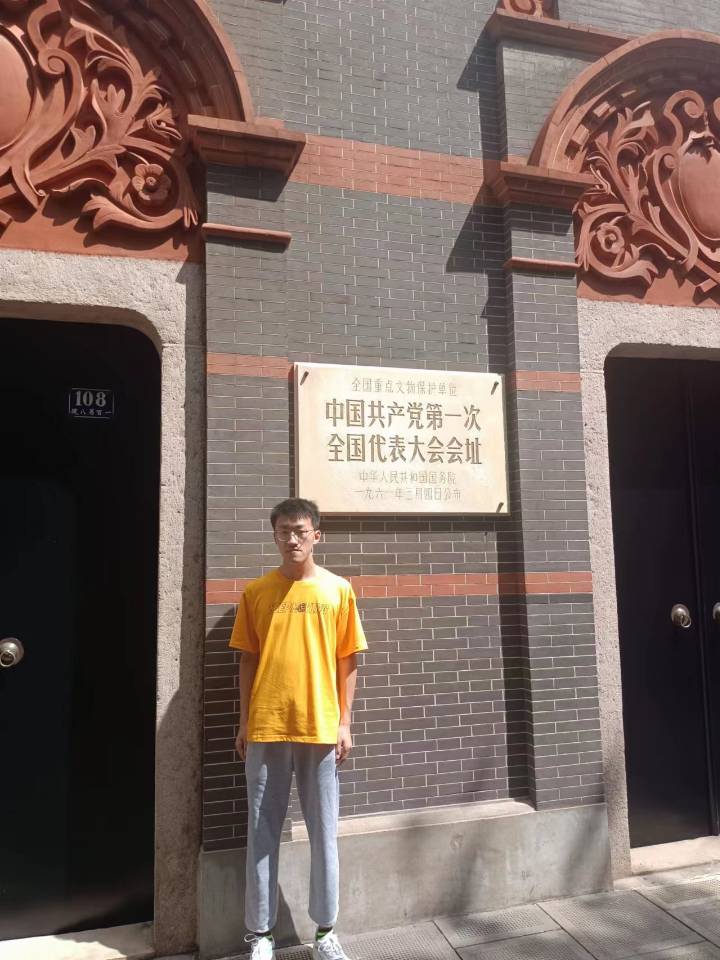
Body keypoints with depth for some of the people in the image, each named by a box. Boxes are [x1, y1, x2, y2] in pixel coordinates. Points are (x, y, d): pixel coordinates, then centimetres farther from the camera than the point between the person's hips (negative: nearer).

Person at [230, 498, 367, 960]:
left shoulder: (338, 589, 1)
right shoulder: (255, 592, 3)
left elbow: (347, 662, 3)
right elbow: (248, 660, 6)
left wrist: (344, 723, -1)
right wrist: (244, 723, 3)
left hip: (321, 728, 0)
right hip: (266, 728, 0)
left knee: (324, 832, 10)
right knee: (263, 832, 8)